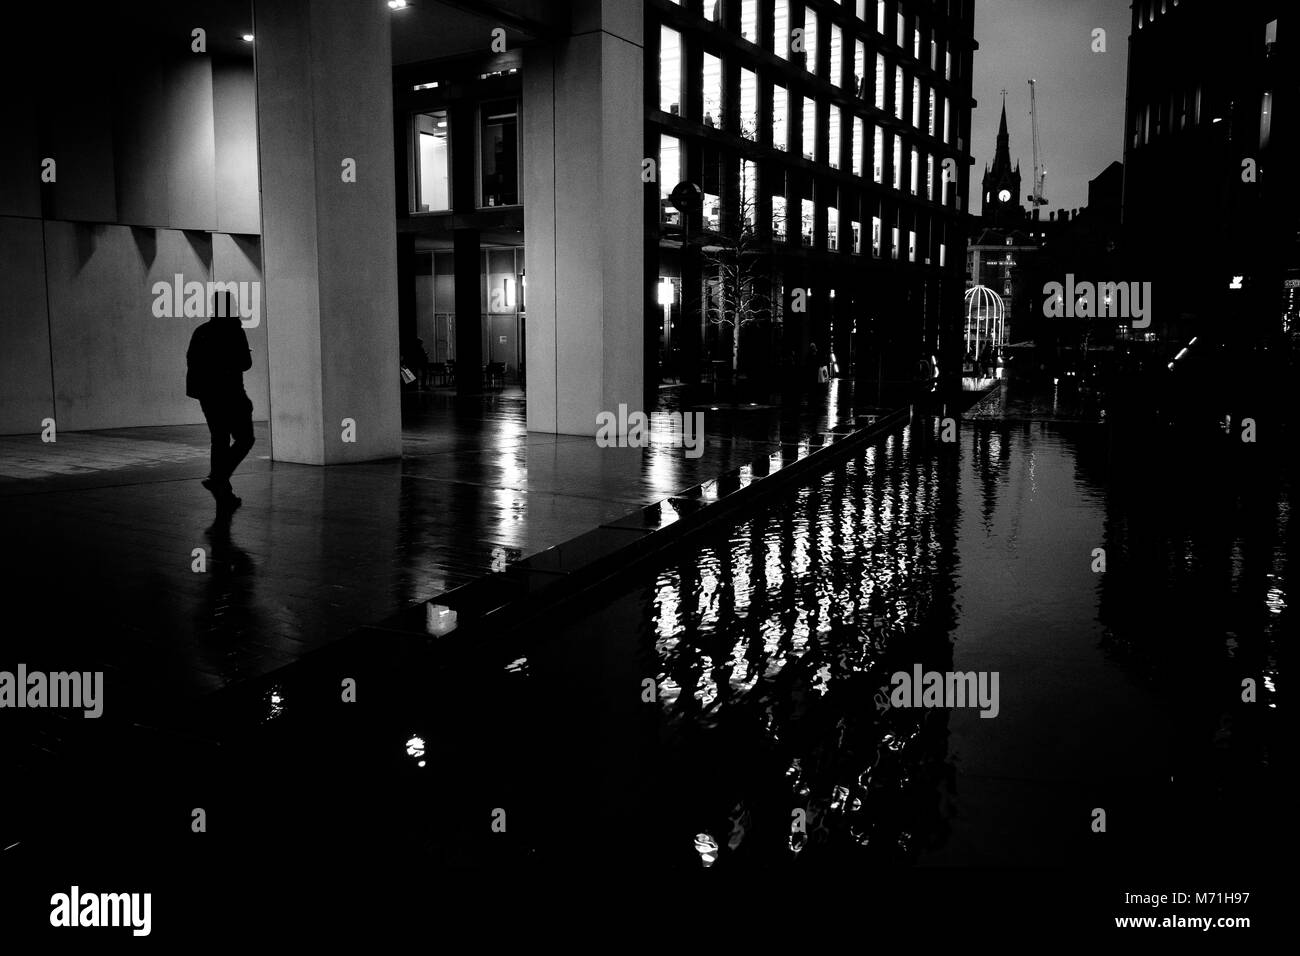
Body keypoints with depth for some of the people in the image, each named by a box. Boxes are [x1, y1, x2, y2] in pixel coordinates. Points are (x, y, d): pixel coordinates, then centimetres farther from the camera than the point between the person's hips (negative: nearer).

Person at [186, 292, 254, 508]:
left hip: (207, 395, 7)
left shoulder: (200, 332, 7)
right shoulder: (235, 332, -11)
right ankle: (217, 478, -13)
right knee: (244, 439, 4)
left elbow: (191, 361, 9)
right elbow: (245, 364, -12)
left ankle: (224, 494, 14)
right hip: (230, 394, -6)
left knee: (219, 440, 12)